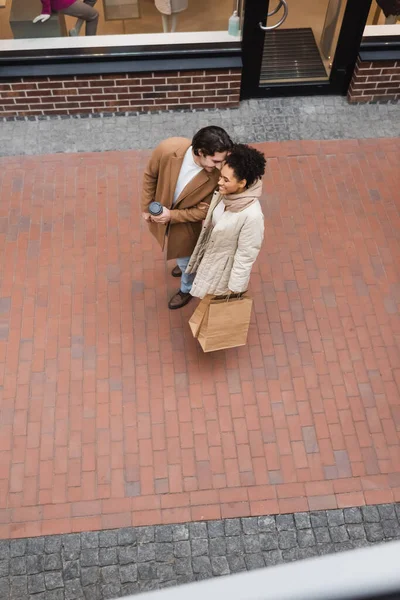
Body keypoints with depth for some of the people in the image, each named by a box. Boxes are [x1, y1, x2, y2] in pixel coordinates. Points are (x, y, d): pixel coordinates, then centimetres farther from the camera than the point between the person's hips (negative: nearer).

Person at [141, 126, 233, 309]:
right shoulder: (168, 149, -32)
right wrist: (146, 207, -4)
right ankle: (187, 263, 68)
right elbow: (150, 176, -13)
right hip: (160, 213, 3)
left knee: (185, 259, 21)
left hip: (186, 222, -3)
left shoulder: (216, 175, -33)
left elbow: (203, 210, -22)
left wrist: (172, 215, -31)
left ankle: (187, 289, 54)